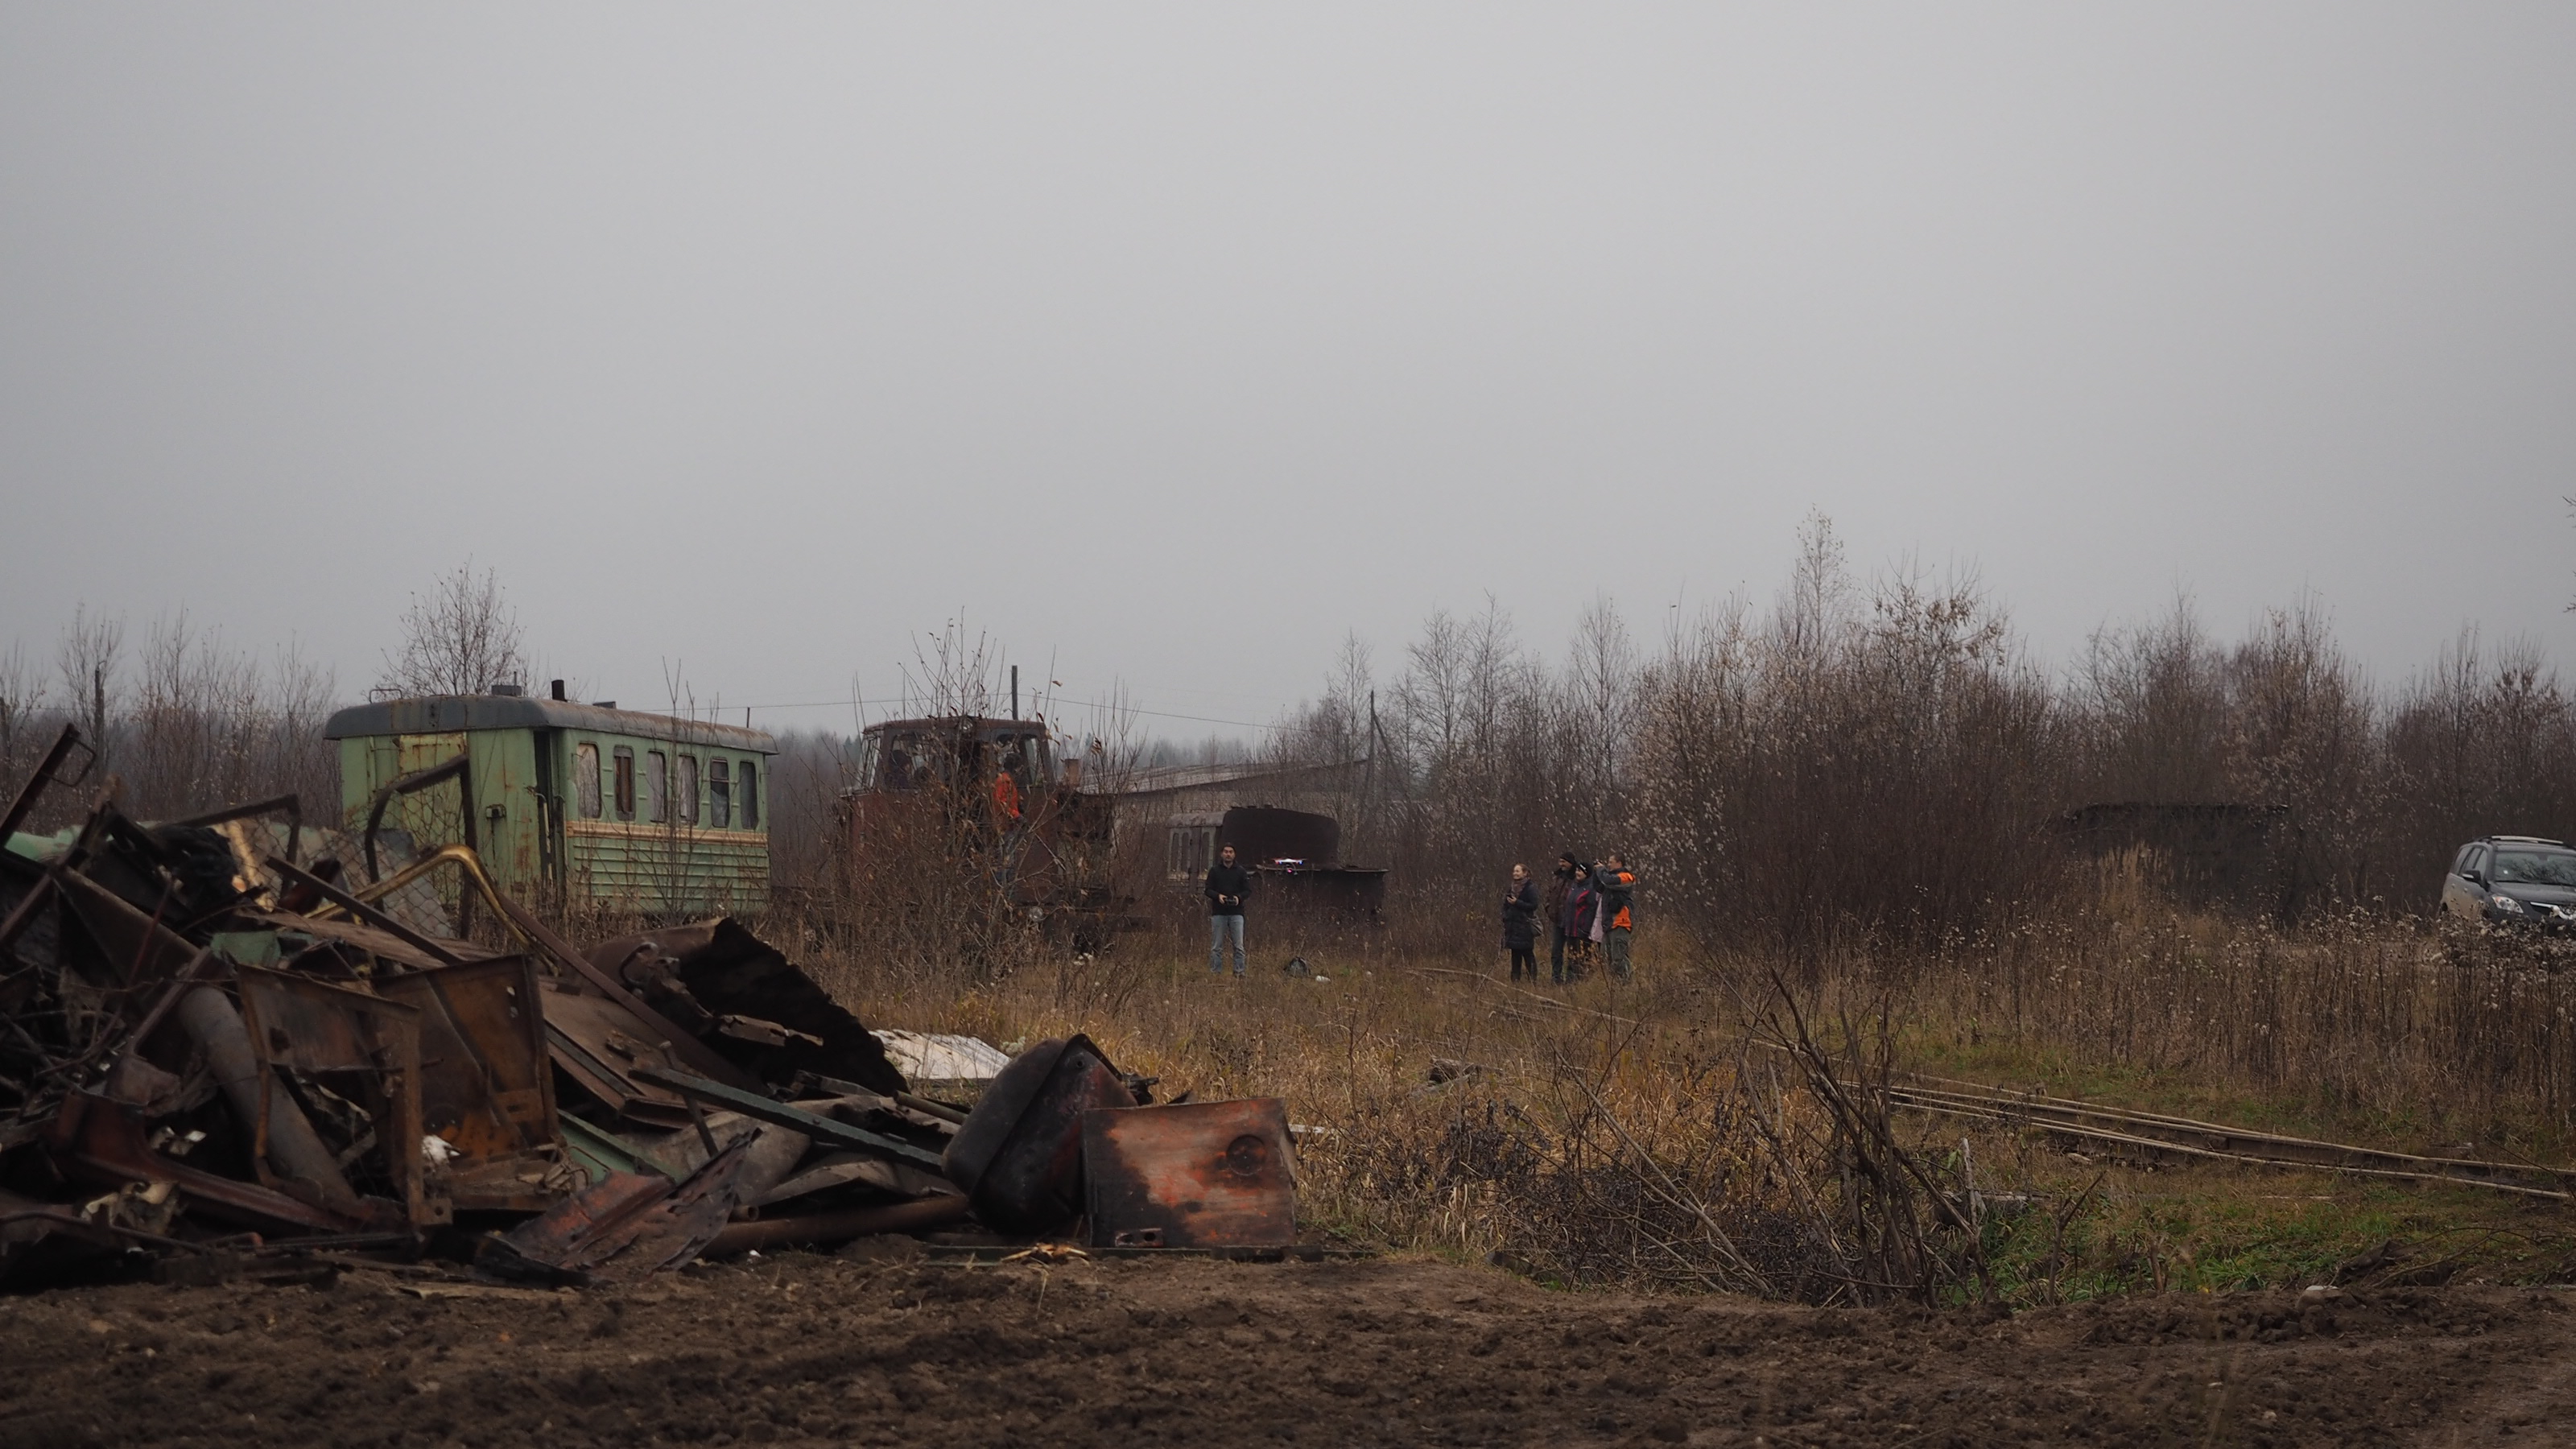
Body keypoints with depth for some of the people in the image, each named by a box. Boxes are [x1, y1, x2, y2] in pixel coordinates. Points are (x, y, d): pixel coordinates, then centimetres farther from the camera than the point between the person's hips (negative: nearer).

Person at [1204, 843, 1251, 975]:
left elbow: (1248, 890, 8)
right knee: (1217, 947, 1)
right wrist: (1218, 896, -14)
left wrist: (1238, 897, -12)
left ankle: (1239, 972, -1)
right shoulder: (1215, 871, 8)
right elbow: (1207, 890, 6)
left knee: (1239, 946, -4)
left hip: (1236, 912, 0)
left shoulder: (1241, 871, 9)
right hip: (1219, 913, 0)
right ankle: (1215, 973, 4)